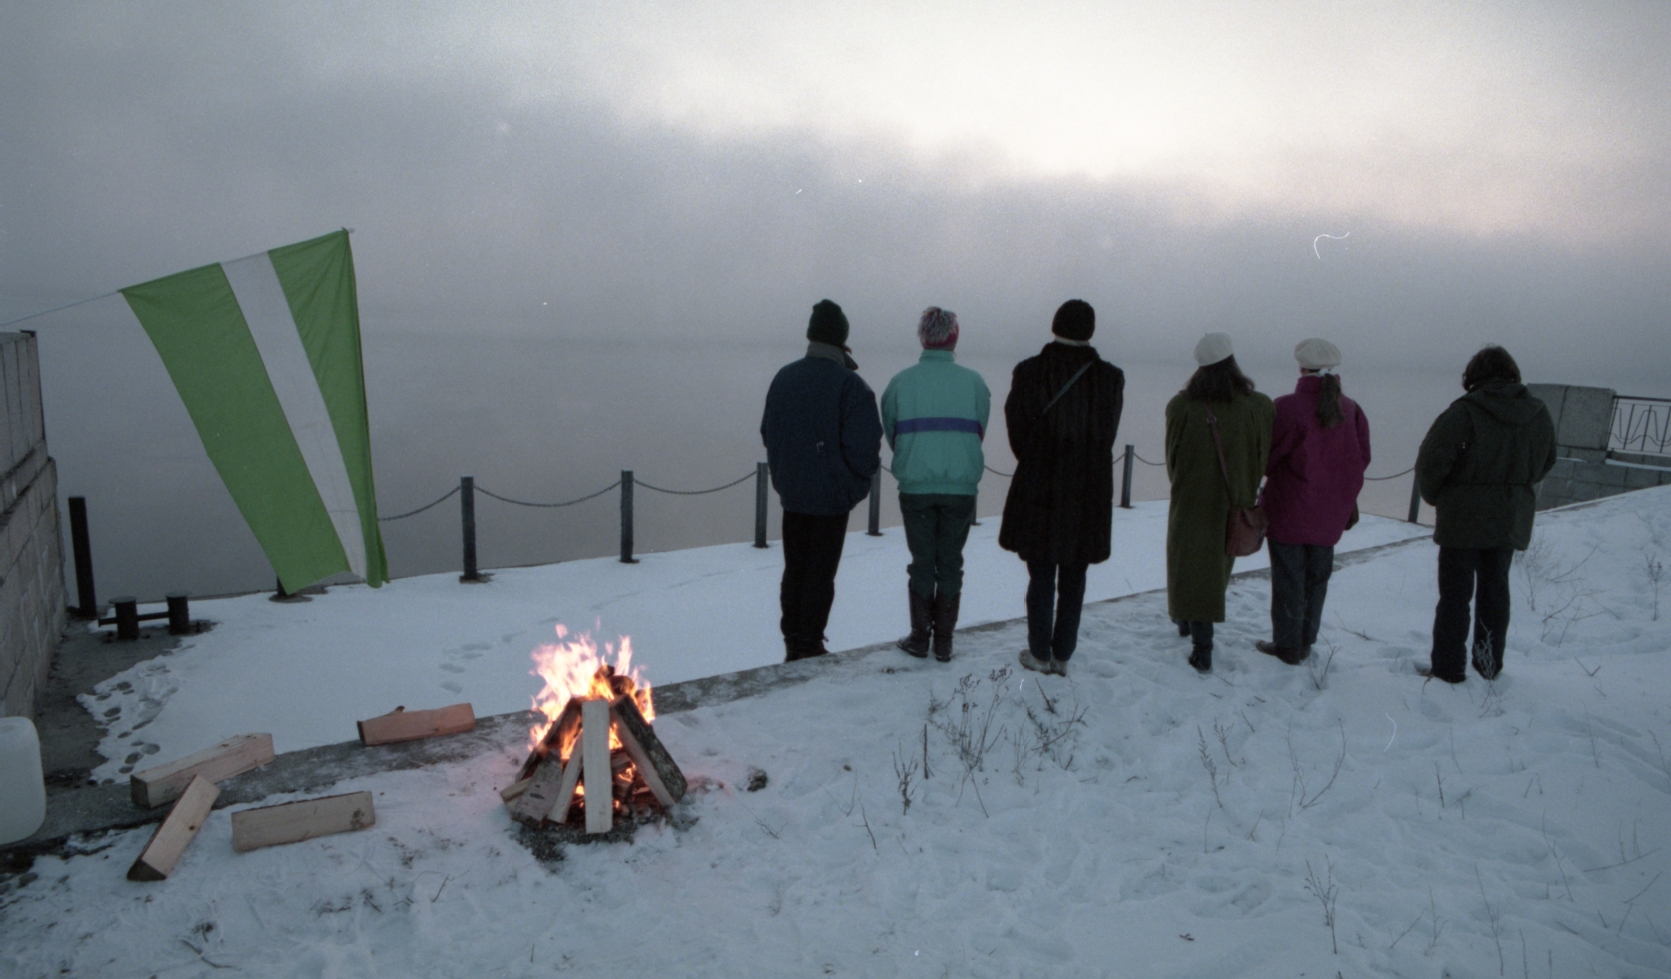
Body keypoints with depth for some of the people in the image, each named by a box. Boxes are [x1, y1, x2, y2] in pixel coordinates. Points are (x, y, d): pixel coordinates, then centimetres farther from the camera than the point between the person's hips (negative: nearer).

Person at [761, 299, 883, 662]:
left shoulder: (784, 378, 3)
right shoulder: (849, 384, -16)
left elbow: (768, 433, 11)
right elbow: (864, 445, -20)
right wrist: (865, 473, 1)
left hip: (791, 493, 5)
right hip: (831, 496, -5)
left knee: (794, 570, 16)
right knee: (820, 573, 5)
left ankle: (792, 642, 23)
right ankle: (809, 645, 11)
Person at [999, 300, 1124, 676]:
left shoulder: (1029, 372, -9)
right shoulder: (1110, 378, -4)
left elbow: (1017, 429, -4)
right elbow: (1108, 435, 2)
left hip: (1039, 490, -1)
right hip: (1089, 495, 1)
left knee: (1041, 576, 10)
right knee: (1073, 579, 12)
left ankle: (1040, 653, 18)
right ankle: (1062, 655, 19)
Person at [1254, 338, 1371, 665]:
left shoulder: (1287, 407, -18)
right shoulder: (1351, 410, -2)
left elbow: (1268, 457, -12)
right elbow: (1362, 458, 4)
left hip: (1289, 511, -5)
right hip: (1330, 515, 5)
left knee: (1288, 578, 5)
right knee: (1316, 577, 15)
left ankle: (1287, 646, 11)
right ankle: (1306, 643, 24)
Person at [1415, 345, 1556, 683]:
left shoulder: (1465, 412, -17)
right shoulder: (1538, 415, 3)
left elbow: (1432, 461, -19)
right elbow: (1544, 465, 15)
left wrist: (1434, 495, -2)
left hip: (1464, 521, -5)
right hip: (1511, 522, 5)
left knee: (1456, 593, 3)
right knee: (1495, 589, 17)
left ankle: (1448, 667, 7)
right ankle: (1490, 663, 26)